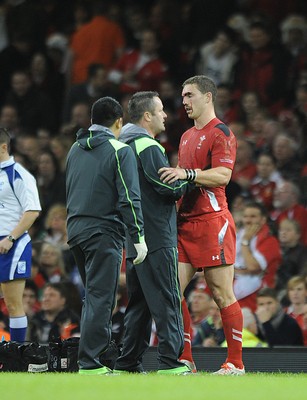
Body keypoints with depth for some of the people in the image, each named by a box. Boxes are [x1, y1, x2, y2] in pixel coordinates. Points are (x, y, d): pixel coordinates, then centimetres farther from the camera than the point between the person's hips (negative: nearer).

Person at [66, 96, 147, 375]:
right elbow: (129, 198, -13)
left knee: (94, 296, 16)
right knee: (100, 298, -6)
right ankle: (89, 363, -10)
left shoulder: (76, 149, 14)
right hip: (103, 232, -7)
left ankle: (94, 355, 17)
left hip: (76, 229, 7)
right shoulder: (120, 151, -7)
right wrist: (139, 237, -12)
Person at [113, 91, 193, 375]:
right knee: (167, 300, -8)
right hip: (157, 237, -9)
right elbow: (169, 186, -18)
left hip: (134, 238, 9)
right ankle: (170, 362, -11)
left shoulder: (126, 146, 18)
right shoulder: (148, 146, -12)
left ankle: (128, 363, 13)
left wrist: (180, 180, 12)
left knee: (139, 302, 12)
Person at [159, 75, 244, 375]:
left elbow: (222, 175, -18)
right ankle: (184, 361, 5)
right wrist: (172, 176, 11)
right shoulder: (187, 136, 21)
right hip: (184, 222, 8)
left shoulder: (221, 133, -5)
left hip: (212, 221, -8)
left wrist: (187, 173, -28)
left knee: (222, 294, -5)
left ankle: (235, 363, -1)